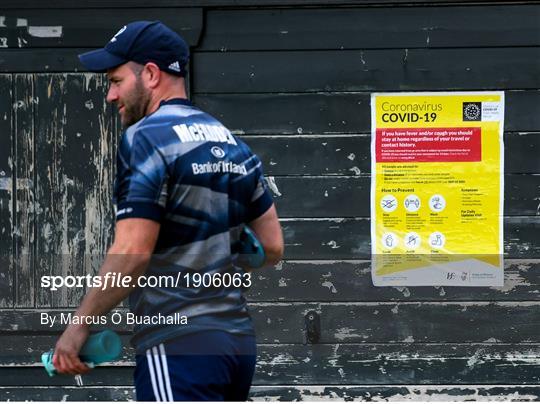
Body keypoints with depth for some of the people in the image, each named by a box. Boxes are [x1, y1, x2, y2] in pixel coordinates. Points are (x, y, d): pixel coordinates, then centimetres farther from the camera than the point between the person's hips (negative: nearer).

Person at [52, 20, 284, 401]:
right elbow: (272, 247, 17)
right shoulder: (234, 145, 16)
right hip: (239, 343, 9)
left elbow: (132, 252, -16)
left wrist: (79, 325, -9)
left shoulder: (147, 138, -9)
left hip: (178, 346, -9)